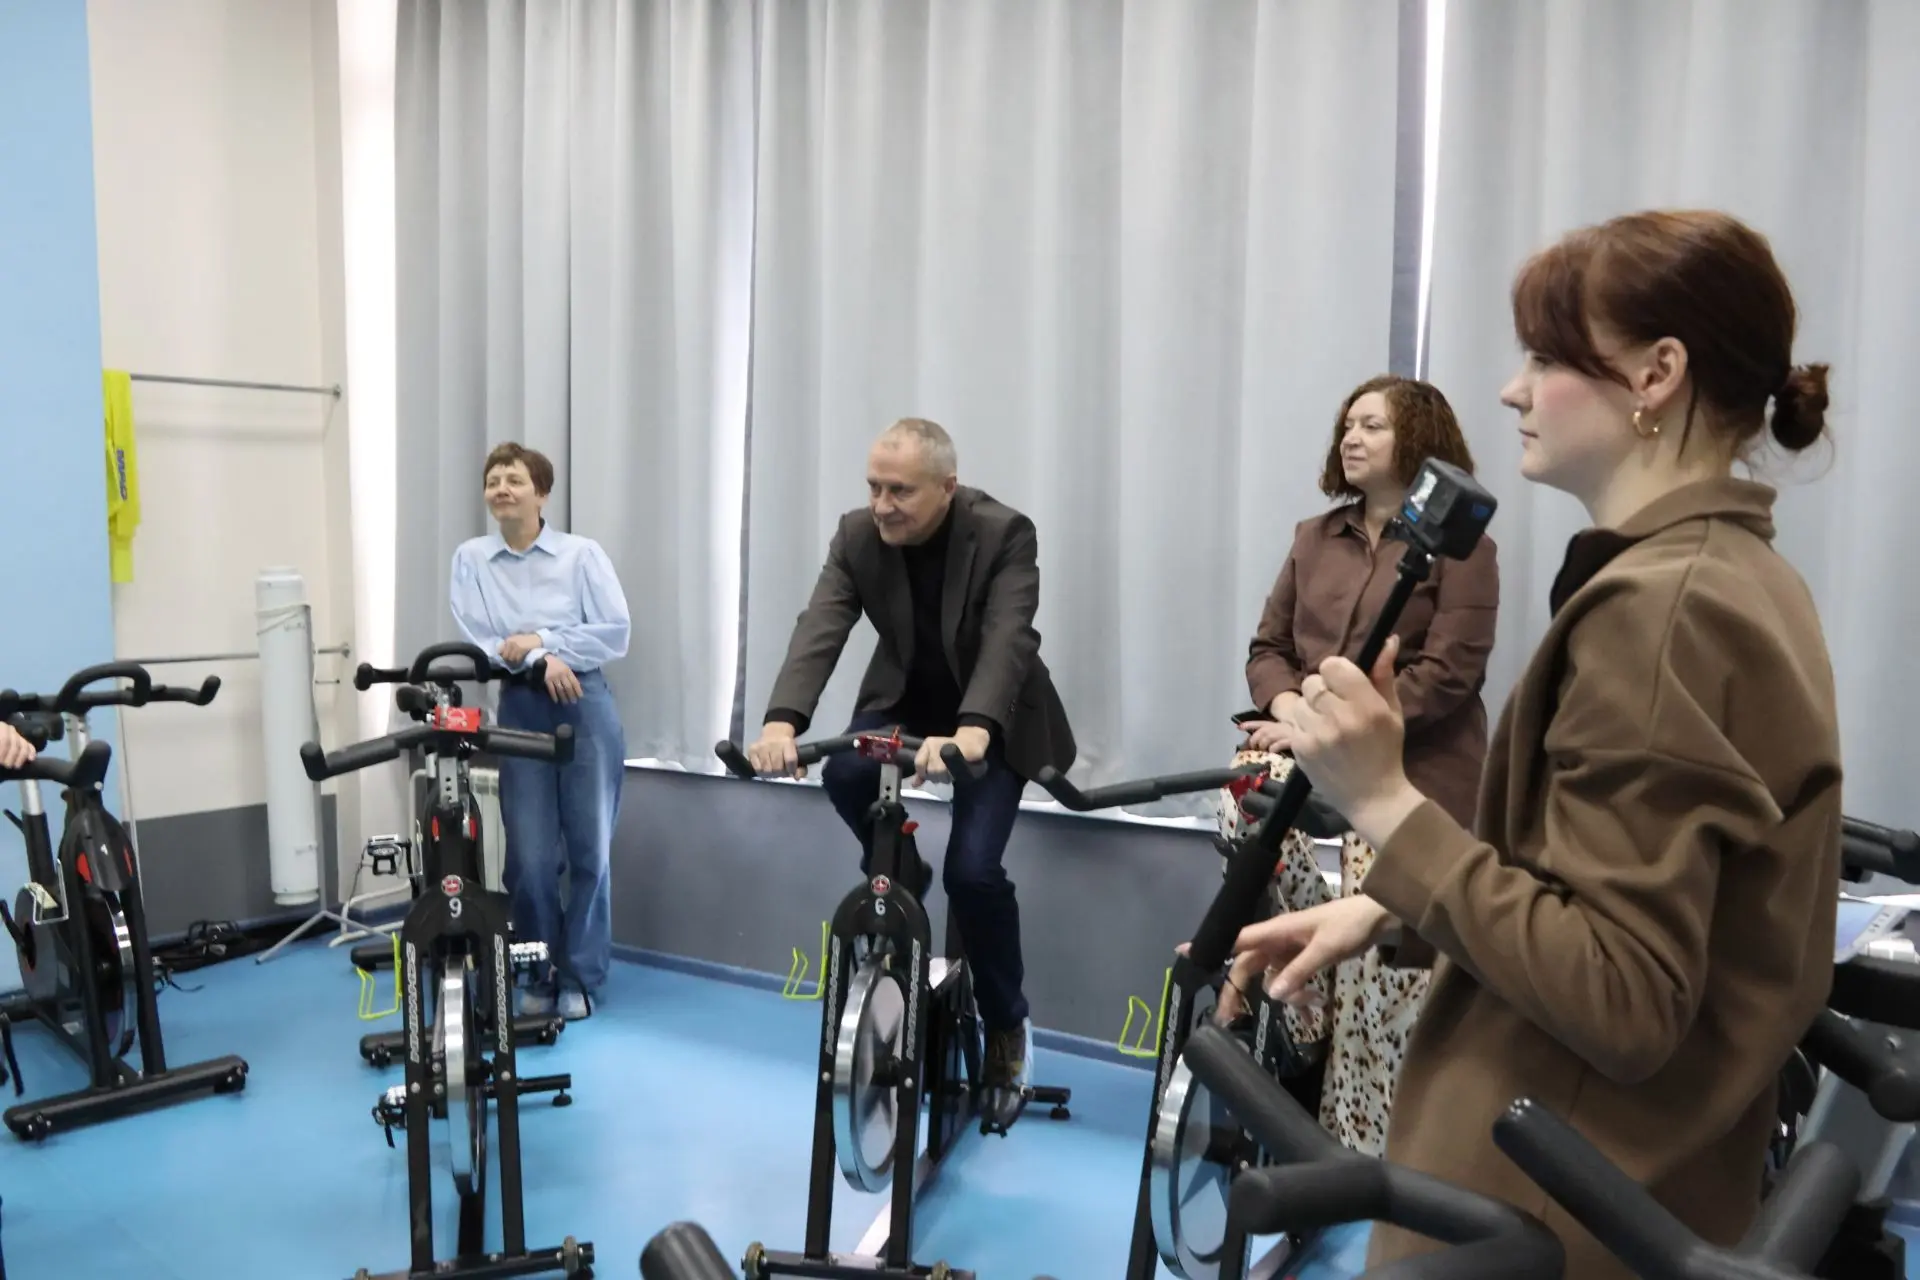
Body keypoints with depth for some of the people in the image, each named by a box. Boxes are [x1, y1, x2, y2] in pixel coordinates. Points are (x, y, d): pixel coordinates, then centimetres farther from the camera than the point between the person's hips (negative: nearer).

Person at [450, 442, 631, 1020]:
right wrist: (539, 662, -16)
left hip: (586, 706, -1)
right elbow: (476, 643, -2)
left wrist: (542, 640, -13)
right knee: (530, 856, 1)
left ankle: (580, 976, 16)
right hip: (519, 711, 1)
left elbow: (616, 632, -6)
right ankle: (539, 974, 19)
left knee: (589, 848, 3)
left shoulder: (581, 553, 0)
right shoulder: (470, 559, 5)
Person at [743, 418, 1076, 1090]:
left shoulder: (1005, 535, -25)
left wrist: (971, 733, -56)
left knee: (973, 868, -18)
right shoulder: (857, 536, -15)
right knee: (844, 772, -29)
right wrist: (783, 721, -44)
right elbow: (819, 630, -26)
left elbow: (1008, 640, -38)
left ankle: (1007, 1022, 8)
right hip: (903, 701, 4)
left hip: (993, 718, -3)